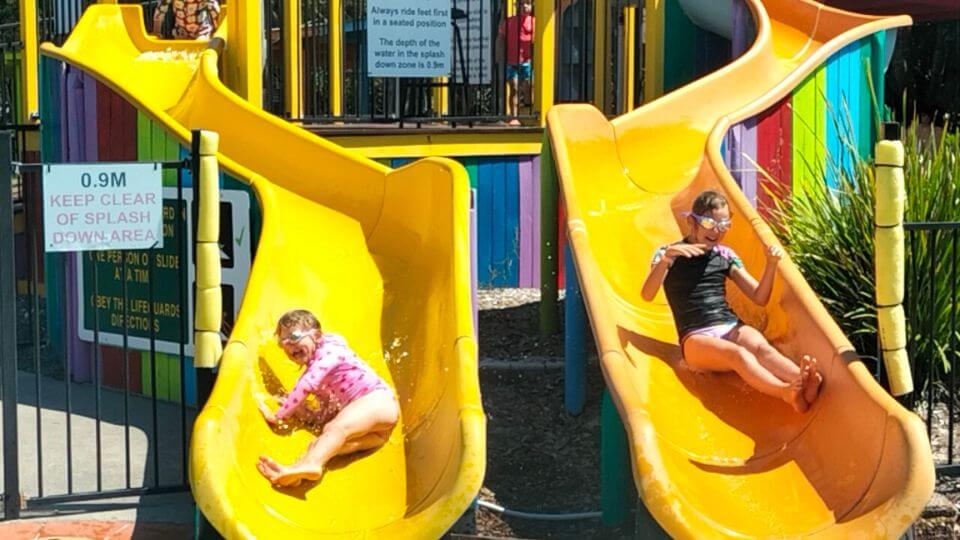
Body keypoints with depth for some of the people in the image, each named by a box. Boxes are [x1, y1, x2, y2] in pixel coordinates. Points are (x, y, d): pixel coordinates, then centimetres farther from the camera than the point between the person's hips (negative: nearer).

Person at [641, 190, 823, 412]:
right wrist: (666, 257, -29)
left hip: (731, 328, 4)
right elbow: (647, 295, -13)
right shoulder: (669, 255, 5)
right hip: (696, 338, -4)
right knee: (738, 354, -38)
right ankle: (786, 392, -66)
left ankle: (803, 383, -64)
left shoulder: (725, 256, 18)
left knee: (761, 347, -33)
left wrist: (771, 265, -3)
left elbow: (760, 298, 15)